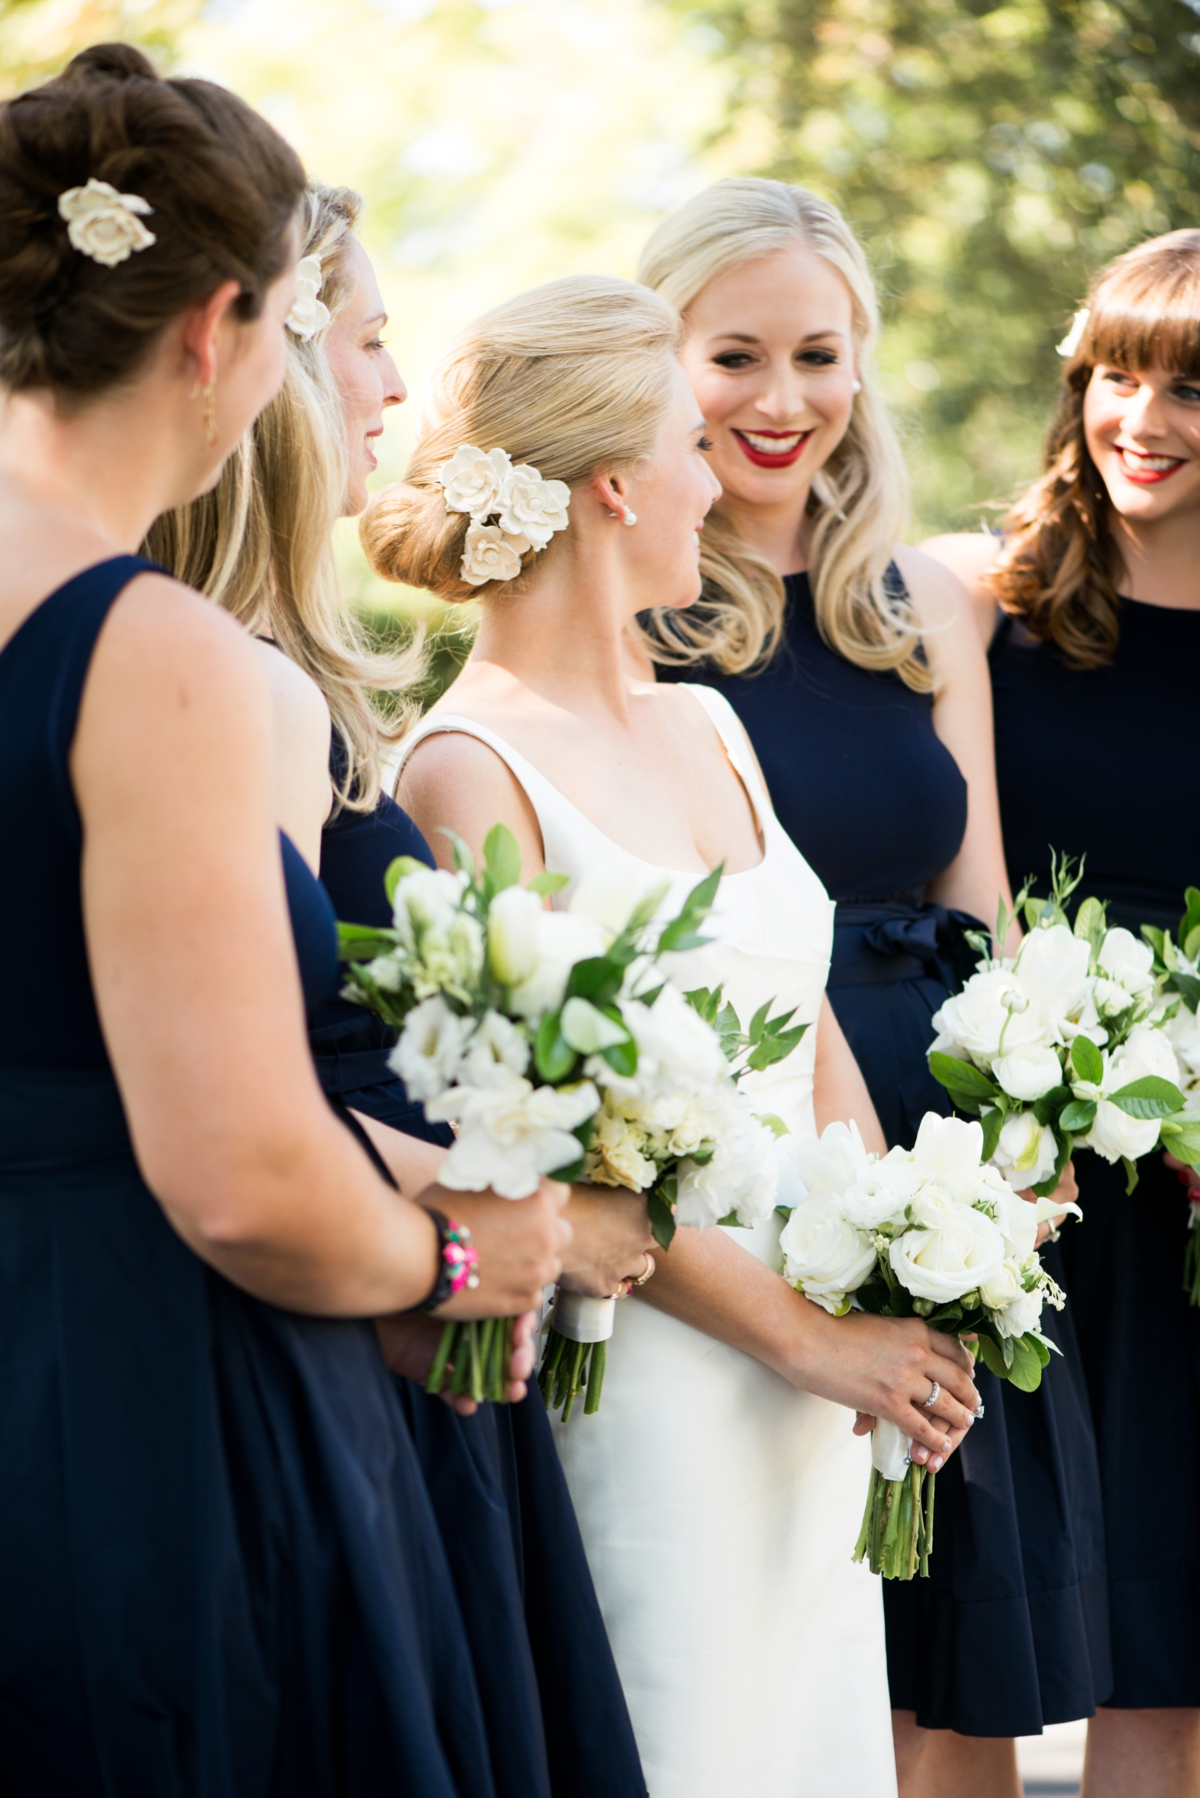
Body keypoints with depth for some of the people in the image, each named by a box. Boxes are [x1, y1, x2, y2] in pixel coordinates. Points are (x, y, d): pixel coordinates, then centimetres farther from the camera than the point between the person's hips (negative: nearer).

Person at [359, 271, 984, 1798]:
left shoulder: (708, 728, 12)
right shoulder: (470, 771, -12)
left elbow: (816, 1047, 13)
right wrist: (810, 1336, -13)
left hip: (814, 1400, 7)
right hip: (636, 1378, -7)